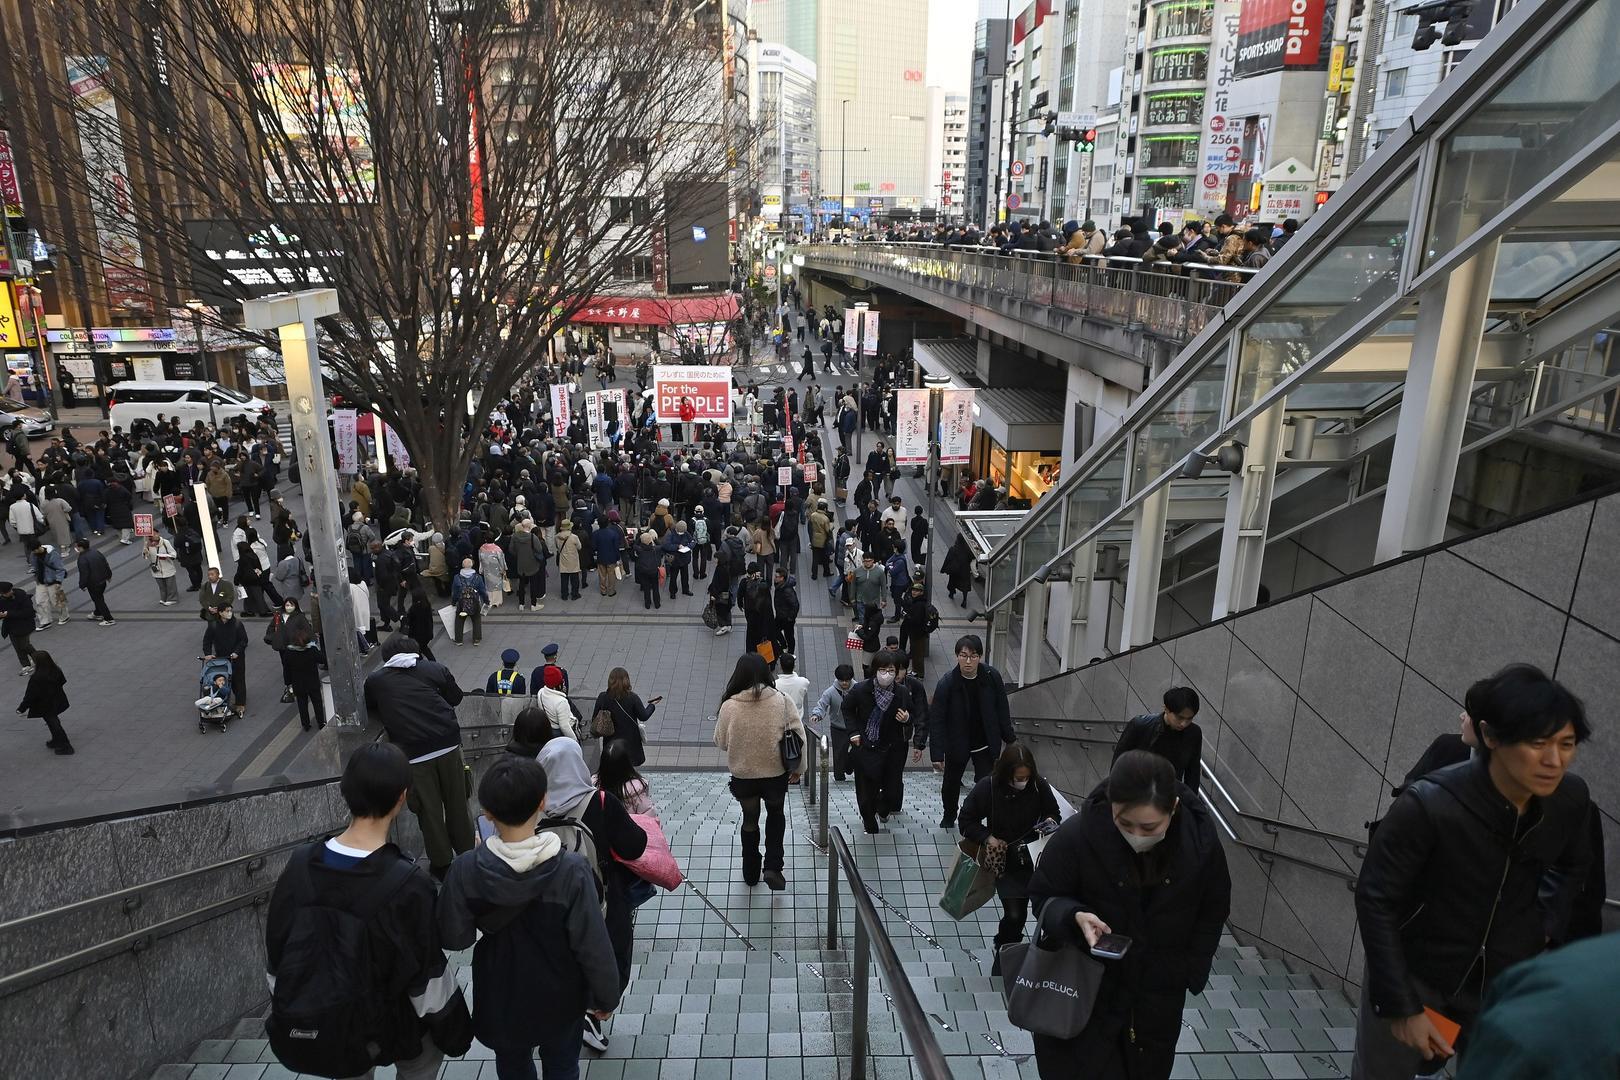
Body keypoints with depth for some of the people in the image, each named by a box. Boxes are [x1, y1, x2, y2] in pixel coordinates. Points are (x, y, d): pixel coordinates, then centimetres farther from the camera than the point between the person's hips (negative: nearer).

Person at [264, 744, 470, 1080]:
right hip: (387, 1027, -4)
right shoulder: (407, 884, -30)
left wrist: (291, 1020, 14)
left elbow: (275, 959, -3)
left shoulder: (299, 866, -17)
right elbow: (427, 978, -19)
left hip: (310, 1031, 4)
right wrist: (453, 1032, -1)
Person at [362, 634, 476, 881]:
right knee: (457, 803, 16)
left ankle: (441, 863, 22)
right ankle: (466, 852, 30)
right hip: (447, 743, 1)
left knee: (429, 810, 11)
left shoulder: (375, 680, 11)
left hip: (413, 753, -1)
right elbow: (455, 698, 20)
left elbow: (370, 709, 26)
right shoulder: (434, 669, 10)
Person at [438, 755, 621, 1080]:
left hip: (501, 998, 1)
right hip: (560, 997, -1)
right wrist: (606, 996, -4)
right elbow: (593, 944, -21)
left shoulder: (466, 870, -25)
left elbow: (455, 937, -11)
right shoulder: (571, 870, -30)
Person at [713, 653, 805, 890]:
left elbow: (720, 742, -3)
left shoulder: (730, 705, -16)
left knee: (750, 820, 22)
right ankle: (772, 867, 15)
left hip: (742, 775, 0)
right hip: (776, 773, 0)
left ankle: (751, 872, 38)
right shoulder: (780, 700, -16)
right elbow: (798, 734, -8)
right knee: (776, 814, 26)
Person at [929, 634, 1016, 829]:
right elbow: (936, 720, -17)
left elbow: (1002, 710, -1)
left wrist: (1009, 738, 6)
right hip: (957, 745, 0)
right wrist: (937, 754, -18)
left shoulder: (992, 677, -15)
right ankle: (949, 818, 46)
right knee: (951, 784, 20)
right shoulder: (946, 683, -22)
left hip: (986, 745, 1)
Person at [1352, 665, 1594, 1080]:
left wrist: (1546, 928, 1)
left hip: (1506, 983, 4)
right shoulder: (1429, 805, -30)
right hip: (1414, 974, -3)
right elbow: (1376, 901, -19)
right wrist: (1401, 1006, -16)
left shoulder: (1570, 798, -15)